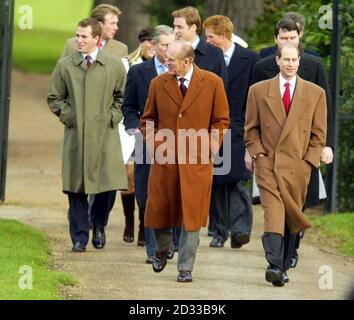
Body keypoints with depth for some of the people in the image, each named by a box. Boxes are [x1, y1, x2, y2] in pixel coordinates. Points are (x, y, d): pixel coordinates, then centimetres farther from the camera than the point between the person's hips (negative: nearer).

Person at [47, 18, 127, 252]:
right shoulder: (65, 66, 4)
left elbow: (122, 95, 15)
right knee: (76, 188, -2)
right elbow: (54, 97, 13)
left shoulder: (114, 65, 4)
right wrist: (67, 115, 0)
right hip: (75, 135, 0)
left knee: (109, 184, -4)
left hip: (105, 134, 0)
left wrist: (114, 116, 2)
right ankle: (80, 237, 6)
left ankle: (99, 225, 23)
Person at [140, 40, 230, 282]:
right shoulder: (158, 84, 4)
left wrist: (212, 145, -7)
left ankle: (185, 268, 5)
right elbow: (148, 120, 14)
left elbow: (222, 120, 5)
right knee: (159, 210, 6)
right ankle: (162, 249, 36)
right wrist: (153, 145, 0)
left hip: (197, 162, -2)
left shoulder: (212, 83, -2)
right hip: (164, 161, 2)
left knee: (191, 216, -2)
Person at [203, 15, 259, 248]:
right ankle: (220, 231, 13)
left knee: (237, 181, -15)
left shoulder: (250, 59, 0)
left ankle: (240, 228, -21)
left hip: (238, 130, -4)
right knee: (216, 184, 6)